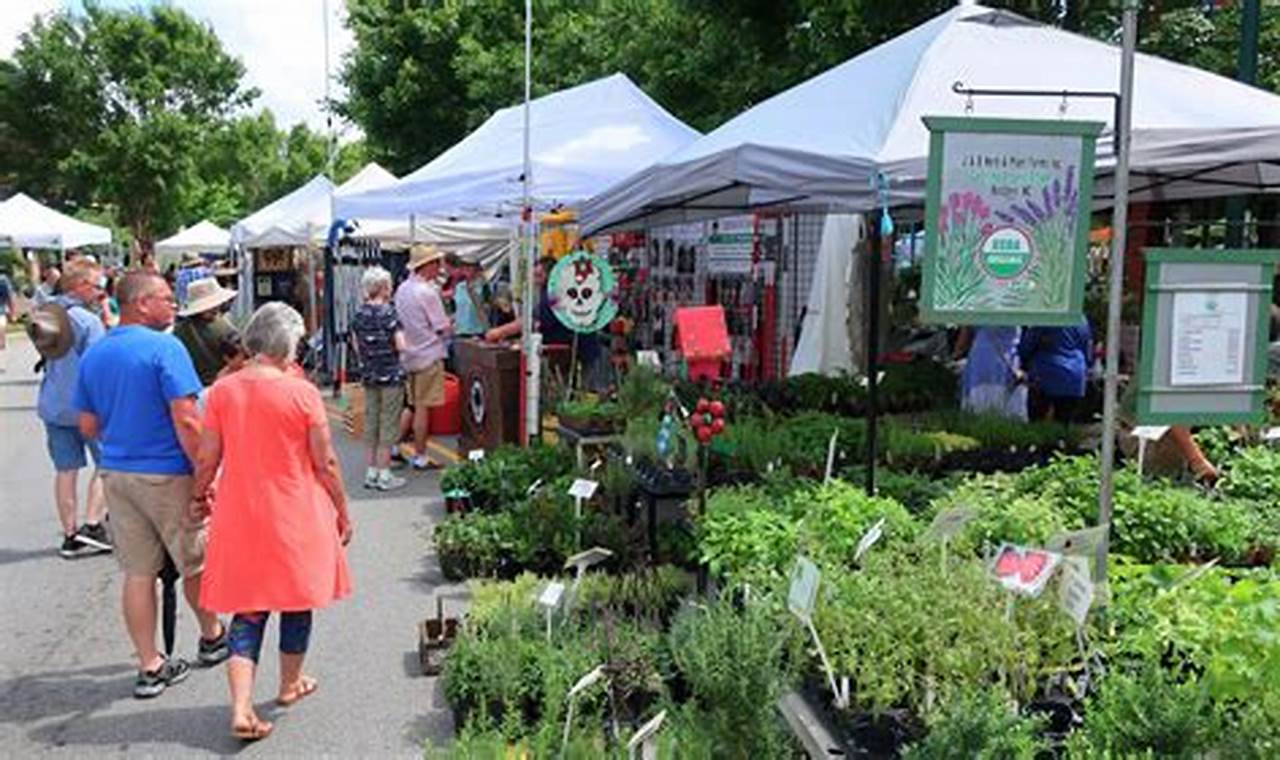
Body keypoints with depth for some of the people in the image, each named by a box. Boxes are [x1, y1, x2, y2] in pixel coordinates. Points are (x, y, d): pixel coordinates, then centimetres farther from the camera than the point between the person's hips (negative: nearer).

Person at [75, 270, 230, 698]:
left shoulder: (93, 355, 6)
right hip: (167, 474, -6)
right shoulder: (164, 348, -15)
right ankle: (212, 638, 33)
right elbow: (186, 420, -20)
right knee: (196, 562, 14)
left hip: (116, 474, 6)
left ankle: (150, 667, 16)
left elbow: (88, 426, 11)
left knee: (138, 572, 11)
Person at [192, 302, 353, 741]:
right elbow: (325, 463, -9)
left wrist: (200, 496, 20)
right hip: (295, 516, -3)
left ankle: (241, 709, -2)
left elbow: (207, 459, 2)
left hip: (239, 515, 3)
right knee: (297, 599, 18)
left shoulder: (222, 391, -3)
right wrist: (342, 511, 4)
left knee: (247, 610, 9)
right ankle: (290, 684, 35)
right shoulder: (301, 393, -13)